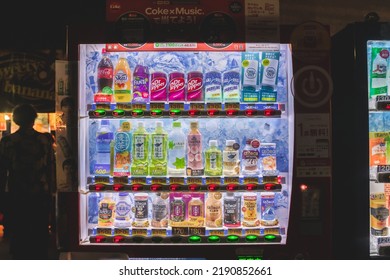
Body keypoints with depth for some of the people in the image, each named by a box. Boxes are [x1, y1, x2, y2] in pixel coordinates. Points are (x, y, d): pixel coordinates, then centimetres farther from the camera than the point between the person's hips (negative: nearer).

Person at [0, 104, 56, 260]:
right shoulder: (45, 140, -4)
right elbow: (51, 167, -3)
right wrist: (51, 191, 5)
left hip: (16, 196, -1)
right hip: (41, 195, 1)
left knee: (18, 236, 10)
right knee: (40, 237, 12)